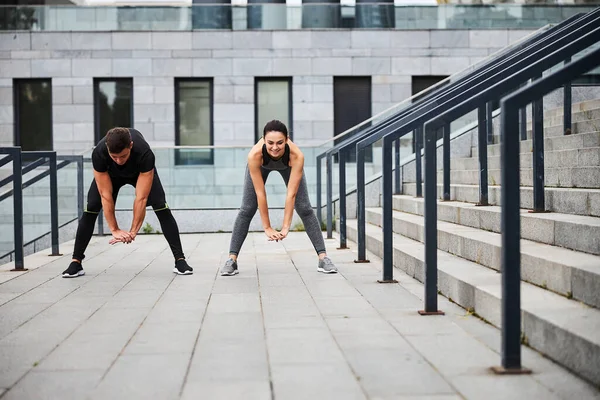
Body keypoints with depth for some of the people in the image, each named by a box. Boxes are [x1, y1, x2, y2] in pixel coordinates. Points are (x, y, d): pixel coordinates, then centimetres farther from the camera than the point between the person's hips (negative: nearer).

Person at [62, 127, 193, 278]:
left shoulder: (145, 154, -45)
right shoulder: (99, 154, -41)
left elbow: (141, 198, -40)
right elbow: (106, 195, -33)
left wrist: (133, 231, -40)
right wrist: (115, 230, -32)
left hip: (140, 170, -1)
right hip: (110, 172, 1)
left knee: (161, 207, -19)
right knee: (91, 208, -16)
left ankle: (180, 260, -15)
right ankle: (76, 262, -6)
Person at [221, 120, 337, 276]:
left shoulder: (297, 156, -43)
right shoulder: (255, 155, -43)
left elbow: (291, 194, -38)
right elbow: (260, 193, -36)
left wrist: (286, 227, -37)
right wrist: (267, 228, -31)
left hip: (288, 166, 0)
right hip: (262, 165, 0)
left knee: (305, 208, -8)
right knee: (246, 210, -7)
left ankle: (323, 258, -4)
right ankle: (231, 260, -1)